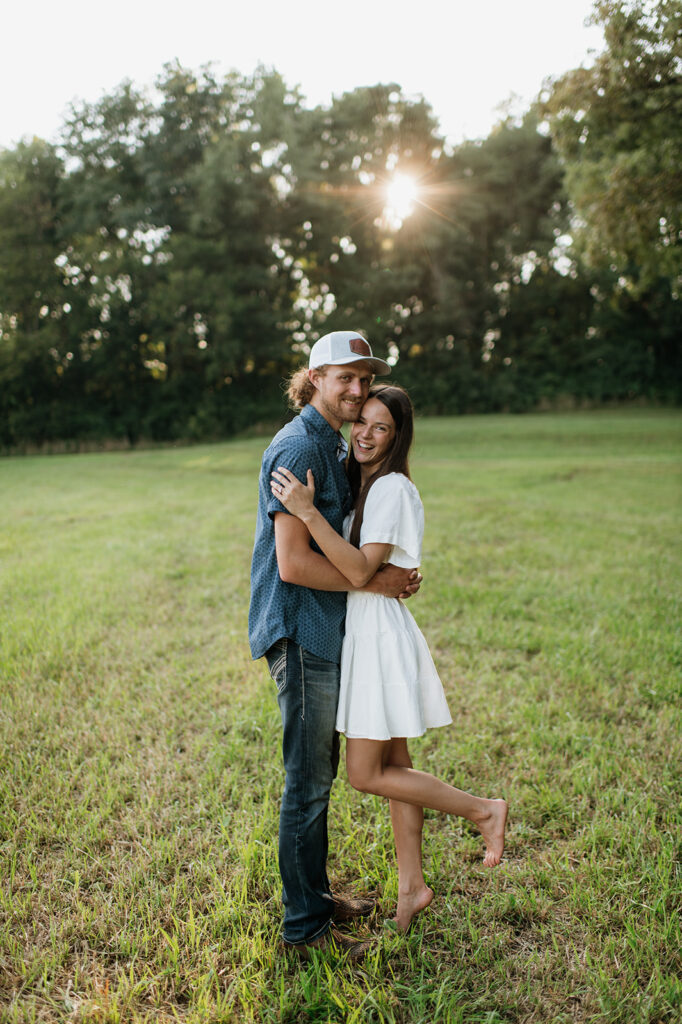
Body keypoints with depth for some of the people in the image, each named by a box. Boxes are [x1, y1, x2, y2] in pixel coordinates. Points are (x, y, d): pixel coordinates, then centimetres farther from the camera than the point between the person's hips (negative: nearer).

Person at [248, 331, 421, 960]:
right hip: (301, 632, -10)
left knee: (320, 774, 19)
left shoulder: (336, 445, 15)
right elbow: (293, 563, -23)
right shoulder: (297, 449, -17)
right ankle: (305, 928, 16)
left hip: (326, 631, 10)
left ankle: (315, 894, 35)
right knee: (308, 783, 1)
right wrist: (376, 581, -15)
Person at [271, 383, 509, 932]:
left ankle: (484, 810, 12)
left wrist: (308, 512, -30)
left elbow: (361, 571, -26)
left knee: (367, 774, -2)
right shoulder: (360, 485, 12)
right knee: (393, 765, 14)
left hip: (382, 635, -9)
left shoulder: (392, 489, -16)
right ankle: (412, 886, 27)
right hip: (362, 633, 9)